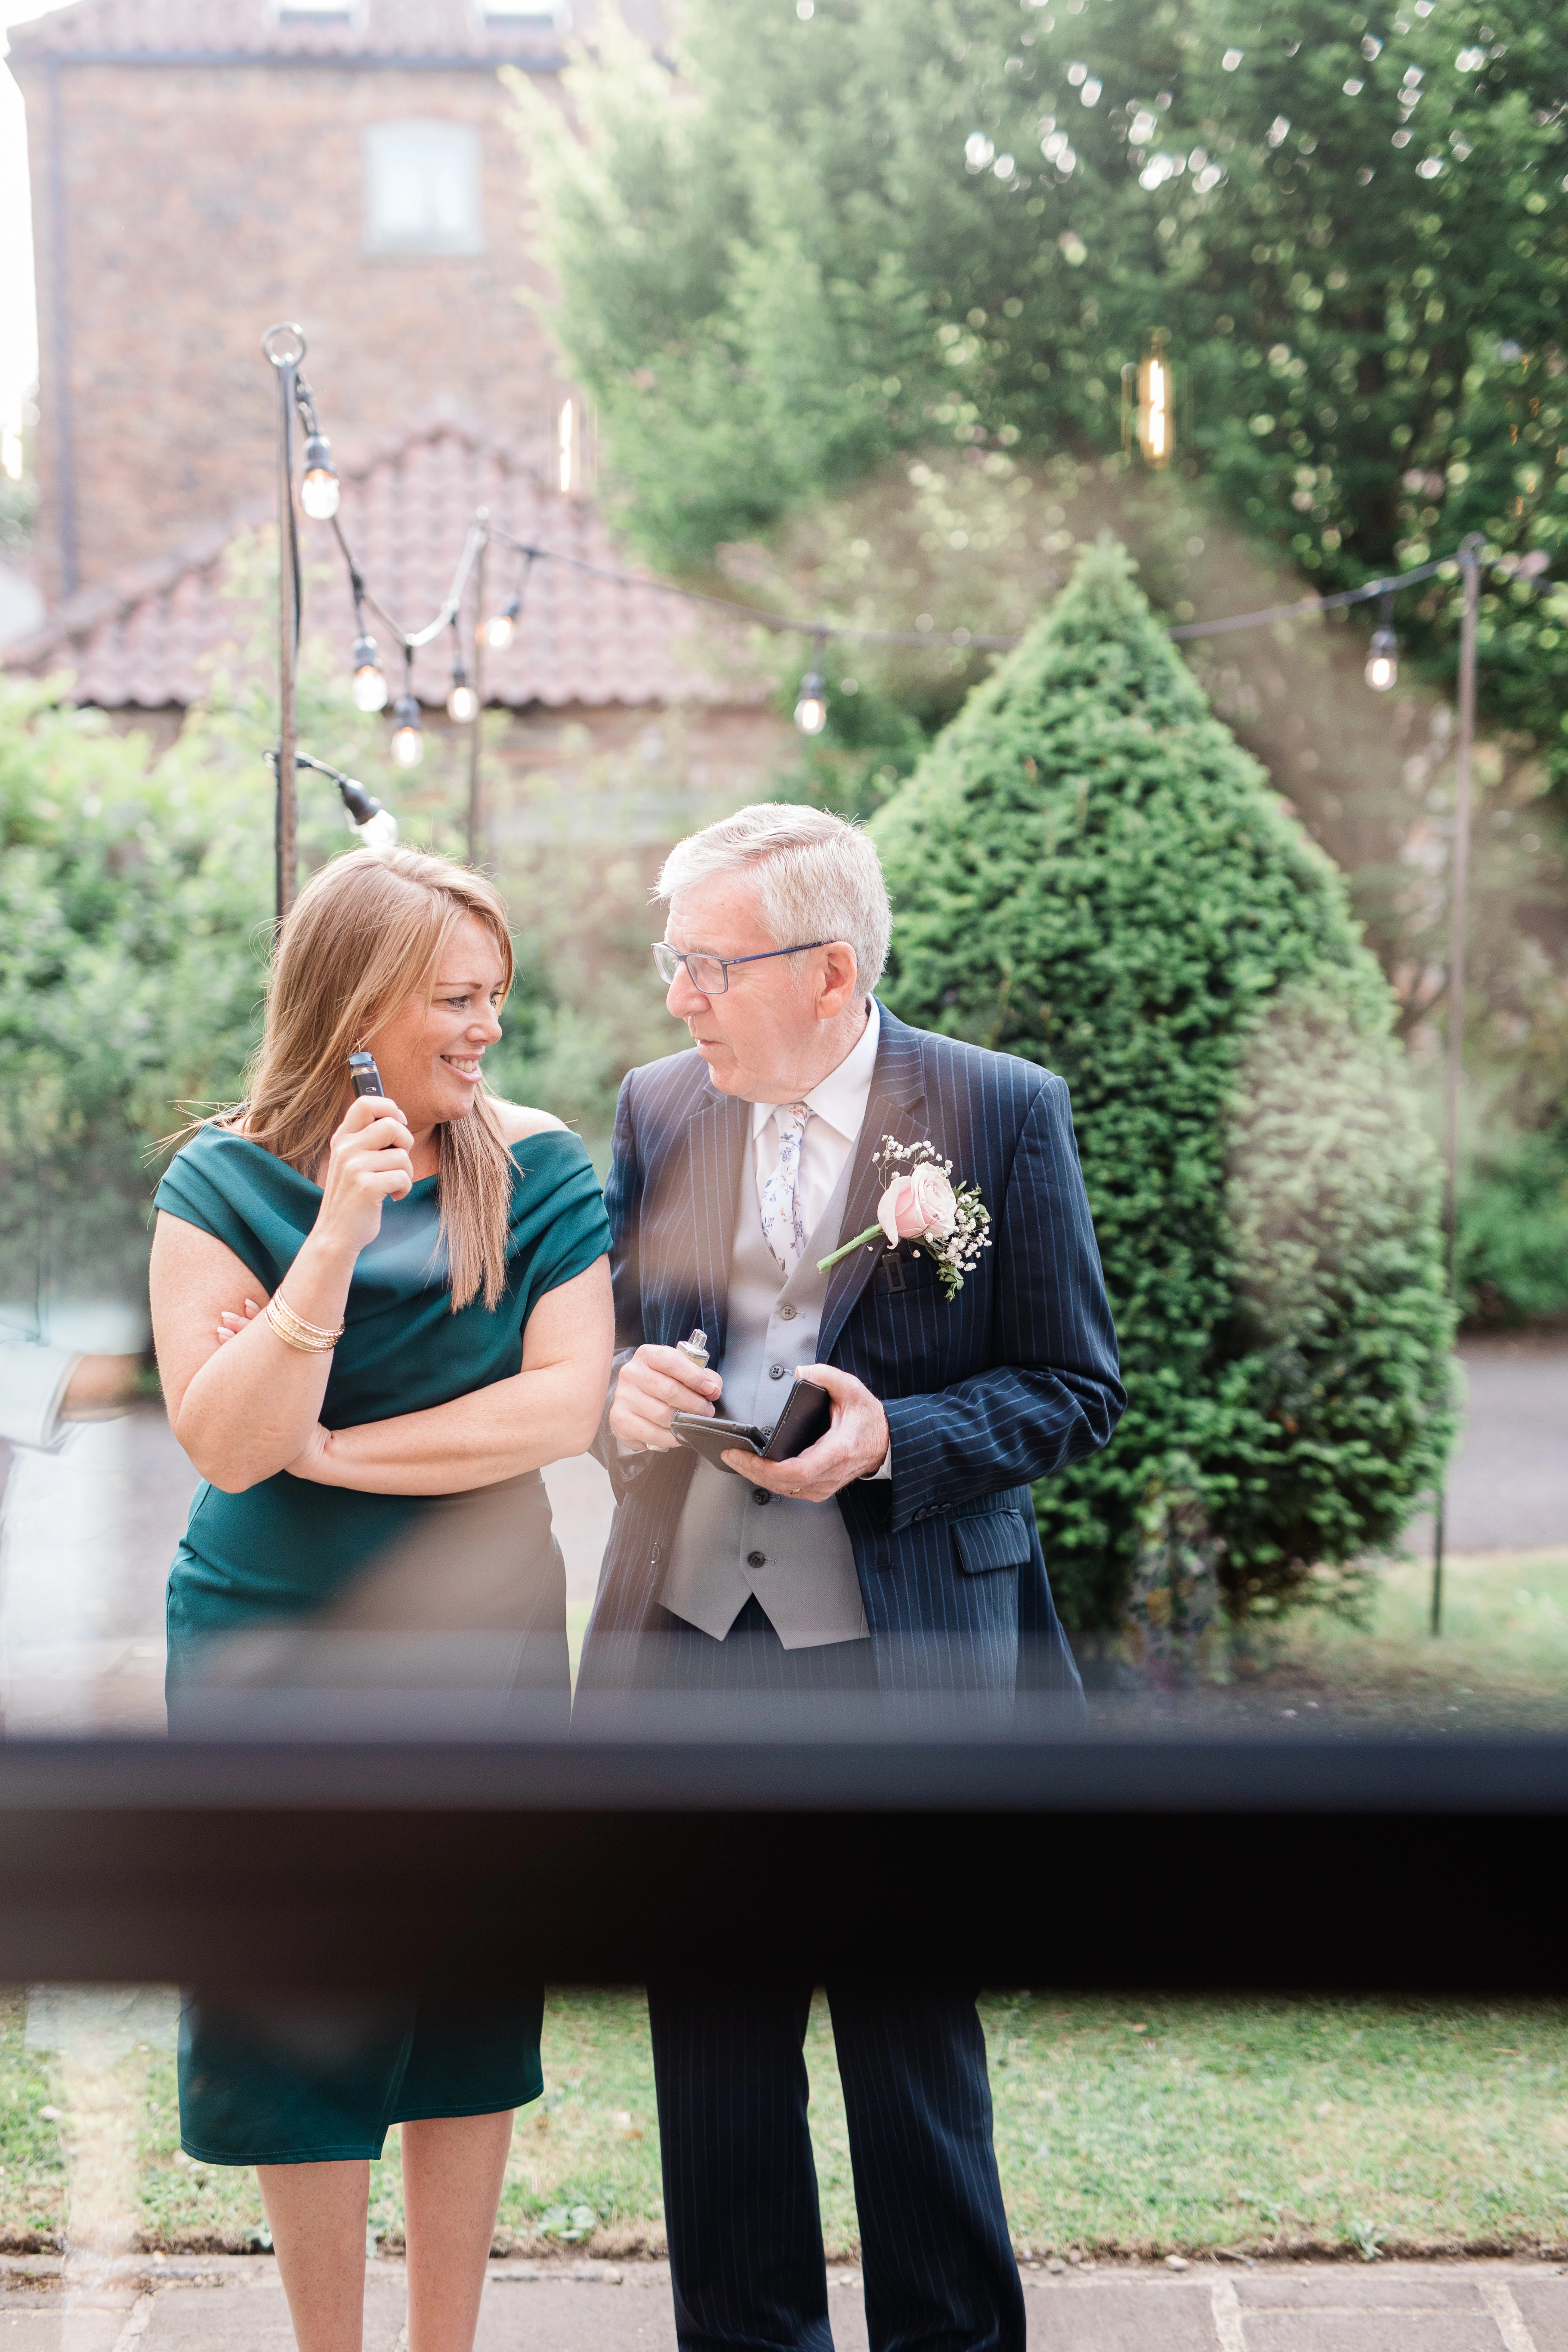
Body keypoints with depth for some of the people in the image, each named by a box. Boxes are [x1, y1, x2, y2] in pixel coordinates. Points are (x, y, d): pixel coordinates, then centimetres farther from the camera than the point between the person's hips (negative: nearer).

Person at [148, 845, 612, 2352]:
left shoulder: (537, 1169, -4)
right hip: (274, 1648, -1)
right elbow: (224, 1445, -16)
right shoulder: (226, 1181, -8)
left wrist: (339, 1452, -14)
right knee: (298, 2011, 7)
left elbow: (569, 1404, -11)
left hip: (481, 1634, 1)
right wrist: (334, 1238, -27)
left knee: (467, 2002, 11)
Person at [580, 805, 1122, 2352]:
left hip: (900, 1656, -4)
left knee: (913, 2040, 6)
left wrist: (893, 1439, -19)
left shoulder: (1004, 1112, -6)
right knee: (711, 2032, 13)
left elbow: (1077, 1388, -4)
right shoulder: (658, 1107, 6)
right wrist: (623, 1393, -9)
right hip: (685, 1639, 4)